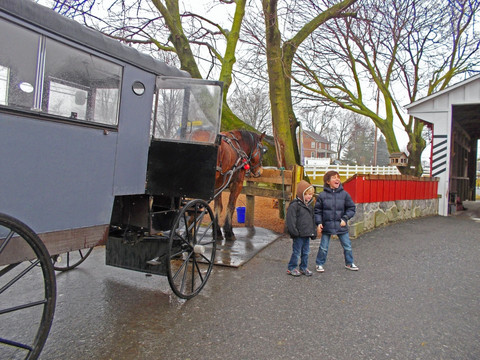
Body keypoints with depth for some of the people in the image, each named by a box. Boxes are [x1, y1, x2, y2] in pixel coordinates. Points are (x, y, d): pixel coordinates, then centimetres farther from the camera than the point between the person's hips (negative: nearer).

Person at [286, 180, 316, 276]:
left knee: (306, 252, 14)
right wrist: (294, 232, -18)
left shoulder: (309, 205, 13)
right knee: (296, 252, 1)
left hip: (307, 234, 7)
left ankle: (304, 268, 28)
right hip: (298, 235, -7)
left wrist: (314, 231, 17)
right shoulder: (294, 205, -14)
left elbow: (312, 219, 21)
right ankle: (291, 268, 15)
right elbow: (291, 221, -16)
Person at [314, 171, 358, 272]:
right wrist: (319, 223, -8)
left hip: (341, 226, 2)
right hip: (327, 226, -2)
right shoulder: (322, 195, -5)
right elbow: (317, 211, 1)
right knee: (323, 247, 6)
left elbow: (351, 208, 5)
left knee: (347, 246, 12)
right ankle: (319, 264, 25)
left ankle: (349, 263, 34)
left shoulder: (344, 194, -2)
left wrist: (345, 218, -6)